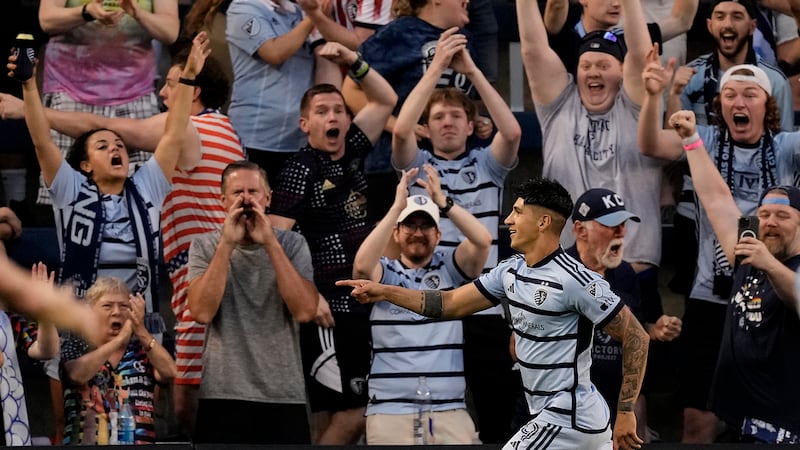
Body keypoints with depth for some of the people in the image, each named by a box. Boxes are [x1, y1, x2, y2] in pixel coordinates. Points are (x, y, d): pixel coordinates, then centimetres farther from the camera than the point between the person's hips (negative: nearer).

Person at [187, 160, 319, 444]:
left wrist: (271, 244, -12)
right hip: (223, 395, -1)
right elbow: (202, 312, -11)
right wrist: (227, 244, -13)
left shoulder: (292, 245, 5)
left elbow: (305, 311, -10)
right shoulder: (205, 246, 4)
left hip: (285, 396, 1)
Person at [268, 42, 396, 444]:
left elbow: (386, 101, 22)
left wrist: (353, 62, 8)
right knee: (351, 412, -13)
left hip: (363, 302, 7)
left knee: (331, 418, 8)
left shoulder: (350, 152, 13)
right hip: (328, 307, -7)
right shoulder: (300, 170, -7)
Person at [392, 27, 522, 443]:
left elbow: (512, 132, -10)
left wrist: (472, 71, -13)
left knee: (498, 415, 1)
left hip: (484, 307, 1)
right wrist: (437, 68, -14)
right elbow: (401, 130, -13)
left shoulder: (488, 165, 10)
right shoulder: (416, 165, 8)